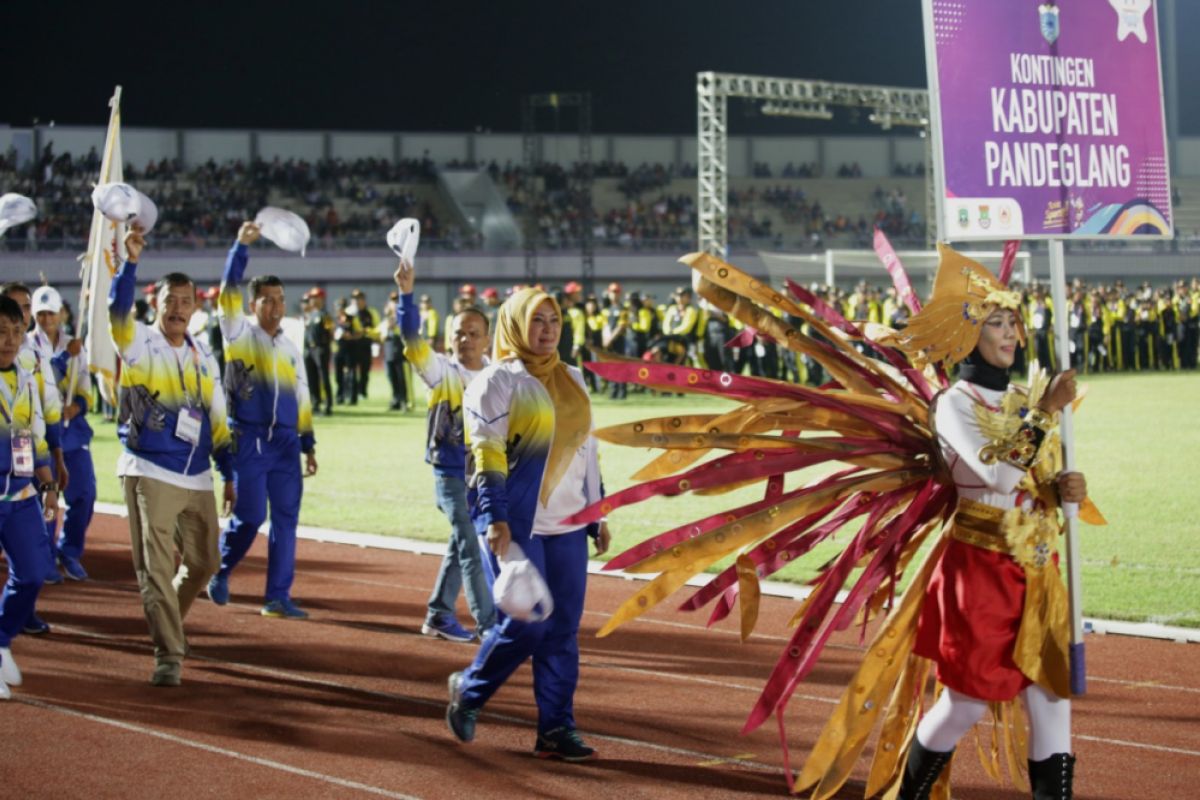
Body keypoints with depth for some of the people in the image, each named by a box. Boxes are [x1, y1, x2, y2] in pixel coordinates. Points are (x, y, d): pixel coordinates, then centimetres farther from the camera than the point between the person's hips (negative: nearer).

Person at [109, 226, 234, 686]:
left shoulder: (203, 356, 12)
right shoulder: (139, 344, -1)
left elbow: (217, 420, 15)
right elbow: (118, 311, -22)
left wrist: (229, 474, 13)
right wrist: (131, 262, -35)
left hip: (197, 480, 5)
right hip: (150, 475, -5)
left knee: (203, 563, 11)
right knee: (156, 567, -8)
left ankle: (168, 622, 36)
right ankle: (169, 655, -8)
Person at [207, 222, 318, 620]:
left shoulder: (291, 349, 15)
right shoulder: (240, 334, 2)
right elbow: (228, 293, -12)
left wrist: (308, 445, 15)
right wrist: (241, 247, -20)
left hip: (286, 442, 4)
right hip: (249, 441, -4)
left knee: (286, 519, 1)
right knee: (249, 516, -6)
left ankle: (278, 597, 6)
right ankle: (220, 571, 20)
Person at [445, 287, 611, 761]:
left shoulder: (571, 380, 16)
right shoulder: (498, 381, -4)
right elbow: (486, 452, -11)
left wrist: (597, 513, 18)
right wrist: (495, 518, -20)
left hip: (567, 525, 6)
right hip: (517, 524, -6)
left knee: (563, 631, 3)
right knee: (524, 624, -9)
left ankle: (556, 730, 7)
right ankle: (468, 691, 14)